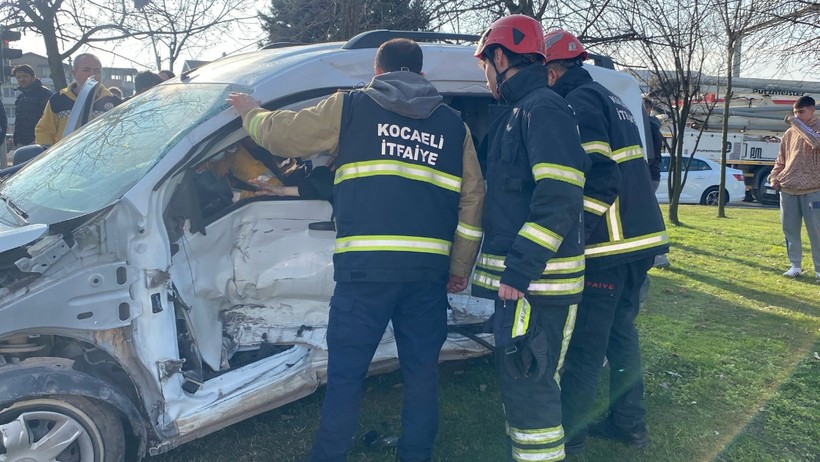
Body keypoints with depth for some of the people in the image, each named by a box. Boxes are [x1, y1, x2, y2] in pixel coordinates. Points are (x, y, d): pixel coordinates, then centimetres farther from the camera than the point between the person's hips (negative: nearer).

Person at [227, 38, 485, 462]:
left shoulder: (350, 107, 8)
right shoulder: (452, 123, 16)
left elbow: (281, 133, 14)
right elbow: (472, 197, 15)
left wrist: (251, 112, 36)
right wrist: (460, 267, 20)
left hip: (365, 264, -3)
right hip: (430, 267, 3)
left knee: (345, 371, 6)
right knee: (422, 370, 13)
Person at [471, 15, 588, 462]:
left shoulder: (542, 108, -12)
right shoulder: (516, 111, 18)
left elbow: (560, 198, -23)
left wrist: (519, 271, -24)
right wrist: (511, 269, 23)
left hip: (537, 281, -10)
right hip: (519, 275, 10)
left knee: (528, 384, -4)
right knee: (516, 377, 19)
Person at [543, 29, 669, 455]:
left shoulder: (579, 102, -11)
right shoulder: (611, 100, 20)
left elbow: (597, 176, -22)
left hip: (608, 246, -10)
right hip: (640, 238, 10)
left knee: (584, 345, -1)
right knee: (621, 331, 18)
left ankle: (565, 434, 9)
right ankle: (628, 422, 28)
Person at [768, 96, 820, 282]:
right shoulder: (790, 133, 13)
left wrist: (798, 125, -20)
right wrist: (774, 176, 5)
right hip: (787, 189, 5)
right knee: (790, 229, 8)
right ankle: (795, 265, 18)